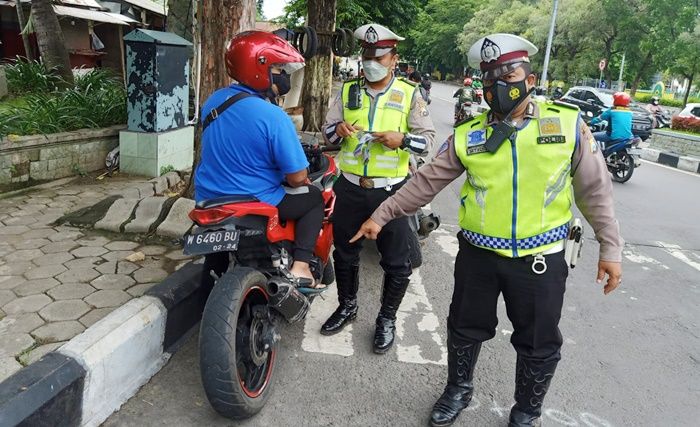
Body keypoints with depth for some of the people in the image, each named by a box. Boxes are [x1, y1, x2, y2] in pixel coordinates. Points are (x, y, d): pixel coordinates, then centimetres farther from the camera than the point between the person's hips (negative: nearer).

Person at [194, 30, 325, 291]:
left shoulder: (212, 101, 0)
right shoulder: (273, 117, -22)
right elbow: (297, 178, -19)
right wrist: (301, 180, 5)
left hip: (208, 202, 7)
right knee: (314, 198, 13)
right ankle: (300, 267, 2)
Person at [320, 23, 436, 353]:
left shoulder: (409, 94, 1)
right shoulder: (348, 91, 8)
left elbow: (427, 138, -2)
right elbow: (327, 130, 8)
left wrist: (402, 139, -21)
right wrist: (339, 130, -15)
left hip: (391, 191, -2)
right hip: (349, 188, 3)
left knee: (396, 262, 6)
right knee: (344, 253, 17)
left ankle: (387, 317, 27)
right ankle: (347, 305, 39)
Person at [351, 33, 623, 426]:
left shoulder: (568, 122, -4)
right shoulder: (467, 135, -2)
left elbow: (594, 189, 0)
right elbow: (426, 182, 1)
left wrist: (610, 247, 0)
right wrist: (382, 215, 0)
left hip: (541, 259, 0)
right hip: (478, 254, 1)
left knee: (539, 345, 15)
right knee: (466, 329, 18)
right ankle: (459, 390, 45)